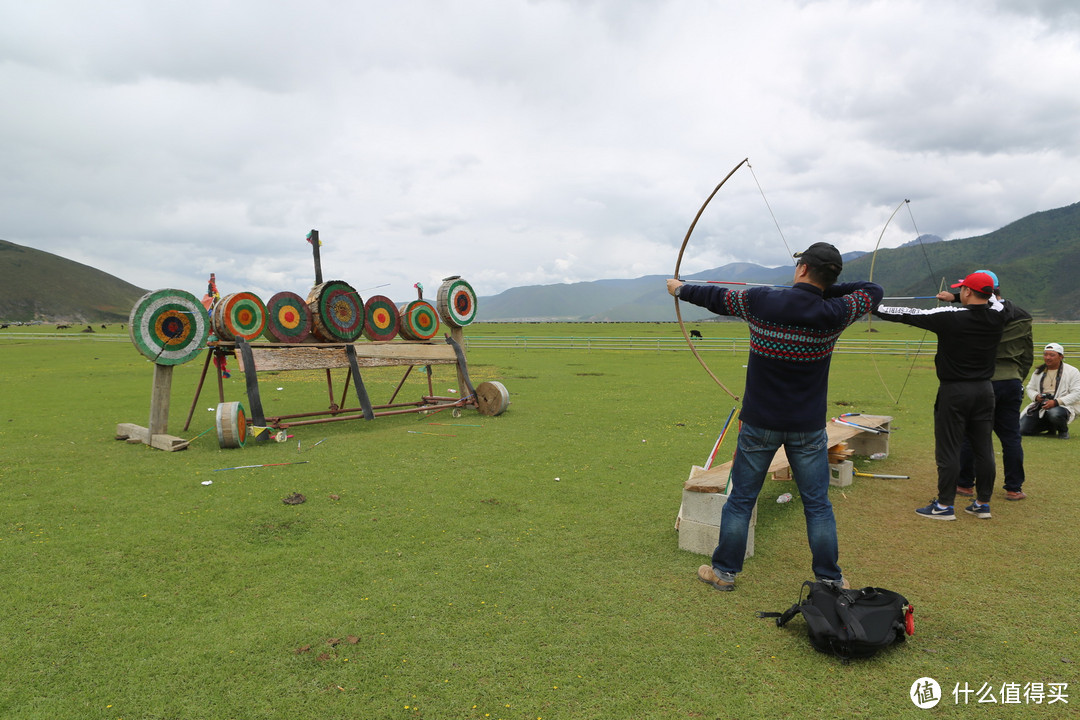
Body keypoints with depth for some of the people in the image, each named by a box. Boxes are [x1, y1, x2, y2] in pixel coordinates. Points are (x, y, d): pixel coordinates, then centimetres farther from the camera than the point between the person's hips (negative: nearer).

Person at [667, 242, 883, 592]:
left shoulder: (759, 300, -12)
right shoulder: (833, 314, -11)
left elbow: (716, 297, 5)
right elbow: (874, 290, 8)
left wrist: (681, 289, 23)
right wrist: (823, 289, 8)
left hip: (759, 423, 0)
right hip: (808, 428, 0)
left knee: (741, 499, 12)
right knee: (817, 504, 12)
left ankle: (724, 571, 22)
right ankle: (829, 579, 22)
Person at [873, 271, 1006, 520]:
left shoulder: (950, 317, -16)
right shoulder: (997, 316, 0)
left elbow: (908, 315, -8)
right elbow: (993, 299, 25)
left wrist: (875, 308, 3)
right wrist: (956, 300, 28)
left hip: (954, 391, -5)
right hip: (984, 390, 6)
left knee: (948, 449, 0)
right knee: (983, 448, 10)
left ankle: (945, 506, 6)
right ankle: (983, 503, 19)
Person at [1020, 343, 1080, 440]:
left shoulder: (1072, 372, -2)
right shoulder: (1038, 371, 14)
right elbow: (1030, 388, 18)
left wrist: (1056, 402, -23)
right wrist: (1036, 396, -7)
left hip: (1064, 406, -5)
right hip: (1040, 406, 5)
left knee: (1054, 414, -42)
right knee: (1022, 429, -13)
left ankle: (1063, 430, -4)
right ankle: (1051, 428, 18)